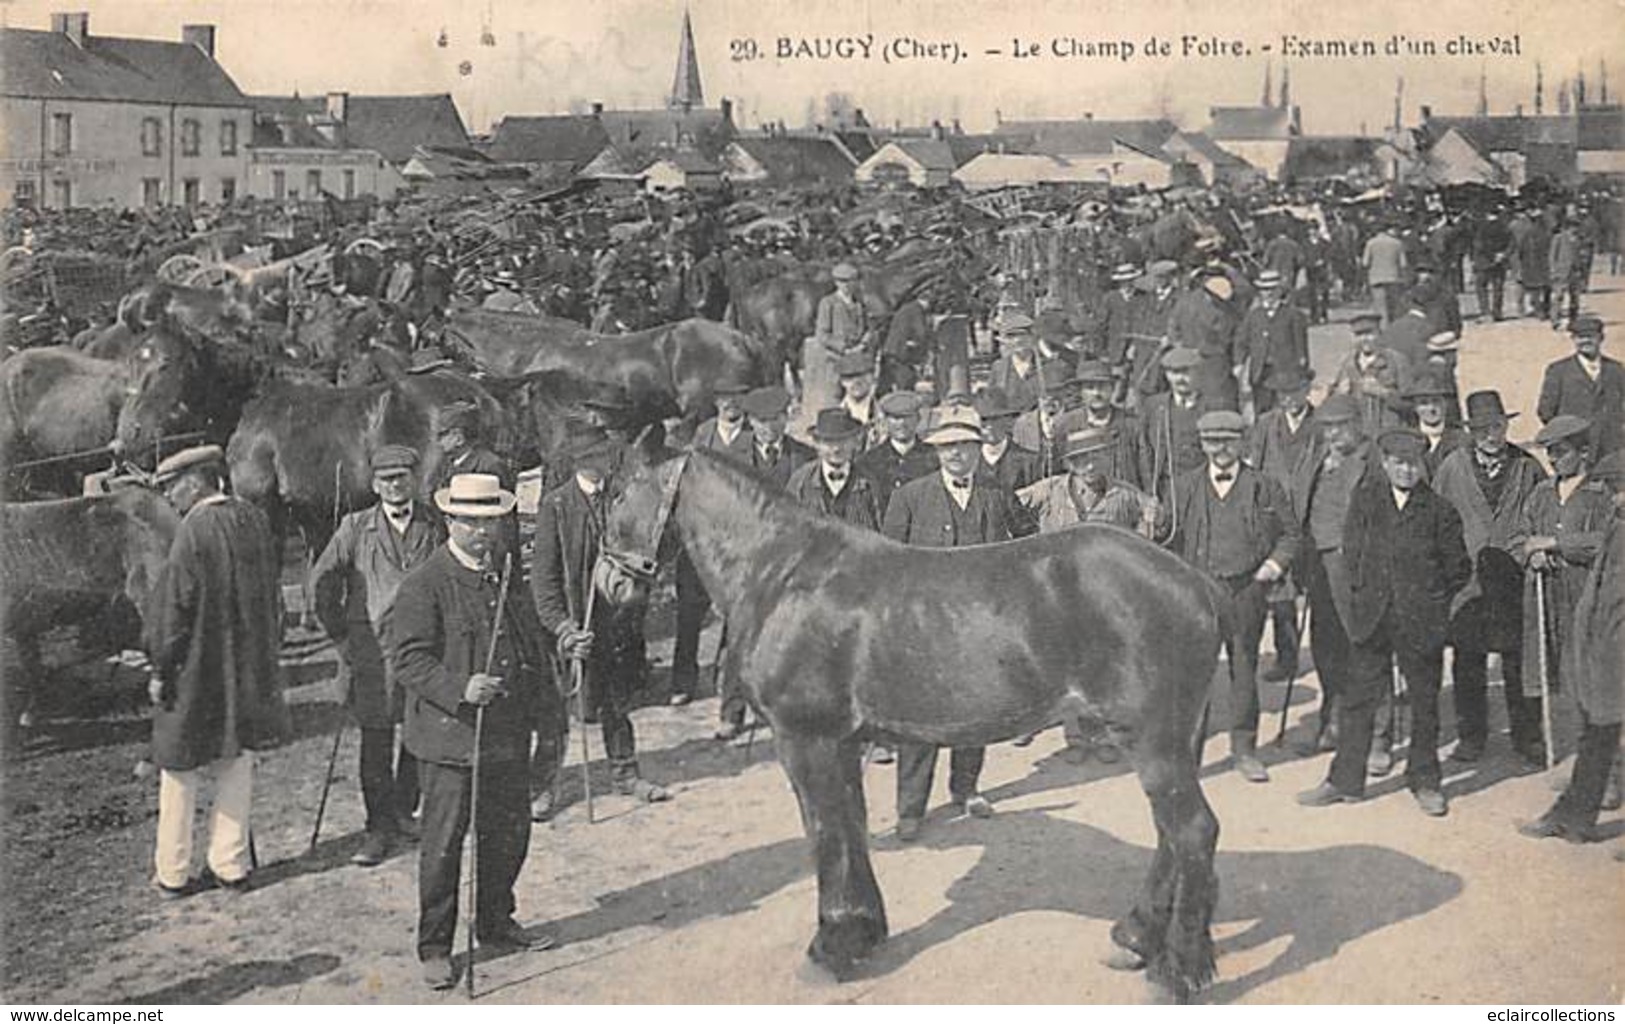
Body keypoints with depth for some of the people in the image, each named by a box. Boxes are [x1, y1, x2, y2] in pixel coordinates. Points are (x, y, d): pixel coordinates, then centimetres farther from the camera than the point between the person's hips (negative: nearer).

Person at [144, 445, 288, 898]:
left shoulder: (195, 530, -17)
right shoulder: (255, 521, 2)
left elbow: (172, 606, -15)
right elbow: (271, 592, 10)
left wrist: (160, 668, -6)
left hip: (195, 674, -6)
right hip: (249, 671, 6)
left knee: (180, 775, 6)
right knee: (236, 766, 14)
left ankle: (172, 873, 13)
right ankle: (232, 865, 19)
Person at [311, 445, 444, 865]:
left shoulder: (435, 525, 5)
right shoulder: (356, 528, 0)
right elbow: (322, 580, 5)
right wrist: (341, 635, 5)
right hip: (372, 647, -2)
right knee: (376, 740, -1)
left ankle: (403, 810, 28)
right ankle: (380, 828, 7)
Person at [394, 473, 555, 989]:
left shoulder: (511, 574, 11)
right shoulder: (423, 584, -10)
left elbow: (532, 646, 22)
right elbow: (410, 659, -14)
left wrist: (533, 701, 14)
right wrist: (460, 690, -27)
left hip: (509, 733, 6)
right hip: (450, 734, -6)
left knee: (509, 832, 15)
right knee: (444, 842, 1)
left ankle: (496, 923, 34)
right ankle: (434, 947, 13)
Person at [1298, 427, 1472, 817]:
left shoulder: (1439, 511, -1)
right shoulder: (1365, 495, 3)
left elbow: (1459, 569, 8)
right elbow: (1351, 549, 7)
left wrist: (1433, 602, 4)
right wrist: (1362, 591, 2)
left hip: (1421, 623, -1)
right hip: (1371, 618, 1)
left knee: (1424, 703, 8)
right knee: (1358, 699, 6)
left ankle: (1424, 781, 22)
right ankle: (1345, 780, 15)